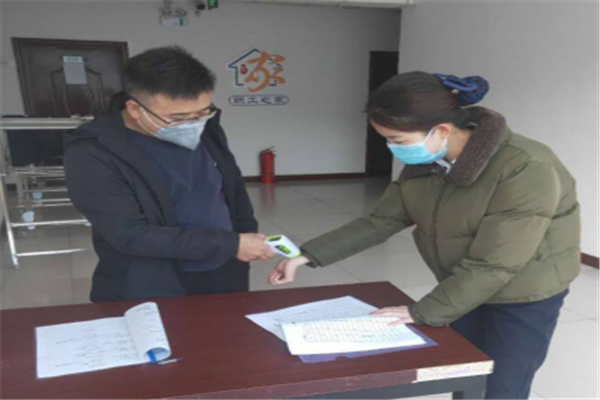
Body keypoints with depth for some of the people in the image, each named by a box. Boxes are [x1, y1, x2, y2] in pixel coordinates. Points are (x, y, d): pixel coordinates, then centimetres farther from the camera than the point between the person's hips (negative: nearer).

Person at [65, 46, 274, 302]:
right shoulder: (92, 153, -18)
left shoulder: (204, 128, -1)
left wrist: (247, 236, 1)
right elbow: (131, 235, -23)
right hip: (153, 292, -5)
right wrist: (230, 244, -21)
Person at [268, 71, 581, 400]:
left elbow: (493, 265, -30)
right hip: (464, 289, 6)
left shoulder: (525, 170, -31)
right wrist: (308, 256, -11)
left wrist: (421, 312, -24)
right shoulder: (423, 164, -9)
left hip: (523, 300, -6)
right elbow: (381, 222, -4)